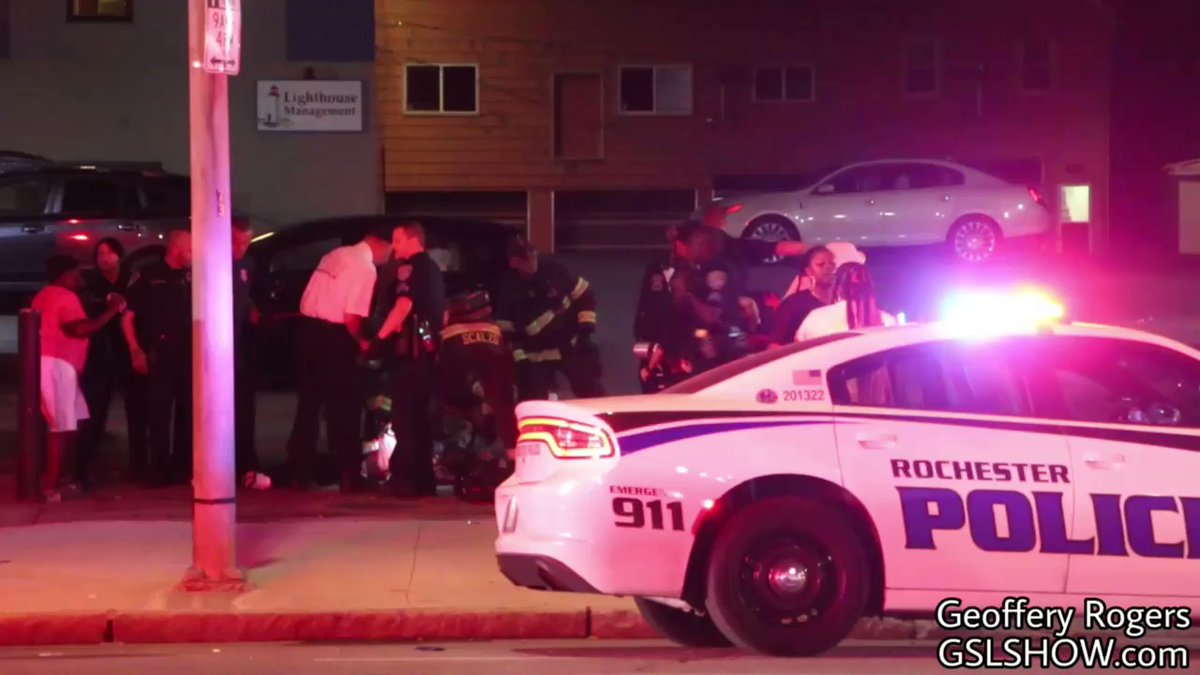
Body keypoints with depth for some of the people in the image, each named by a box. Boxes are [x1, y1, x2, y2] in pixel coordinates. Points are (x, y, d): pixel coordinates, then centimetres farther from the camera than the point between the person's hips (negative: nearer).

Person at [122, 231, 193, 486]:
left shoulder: (192, 277, 9)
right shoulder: (149, 276, -3)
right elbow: (127, 316, -3)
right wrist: (136, 351, -10)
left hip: (189, 353, 4)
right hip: (159, 354, -4)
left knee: (187, 412, 9)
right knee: (159, 412, -2)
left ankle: (183, 467, 19)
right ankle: (161, 469, 2)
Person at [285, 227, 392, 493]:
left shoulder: (336, 255, 14)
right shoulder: (366, 268, -11)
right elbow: (351, 318, -18)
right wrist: (362, 341, 1)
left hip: (307, 327, 7)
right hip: (332, 335, -7)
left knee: (308, 402, 14)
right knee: (344, 406, 4)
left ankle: (299, 474, 17)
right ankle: (349, 476, 8)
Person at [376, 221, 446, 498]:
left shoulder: (410, 267, -9)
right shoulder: (433, 268, 19)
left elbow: (404, 305, -22)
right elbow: (443, 312, 24)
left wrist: (380, 337, -21)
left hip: (412, 349, -9)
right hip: (430, 349, 9)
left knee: (404, 415, -8)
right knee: (423, 415, 12)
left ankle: (406, 478, -11)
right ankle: (424, 479, 14)